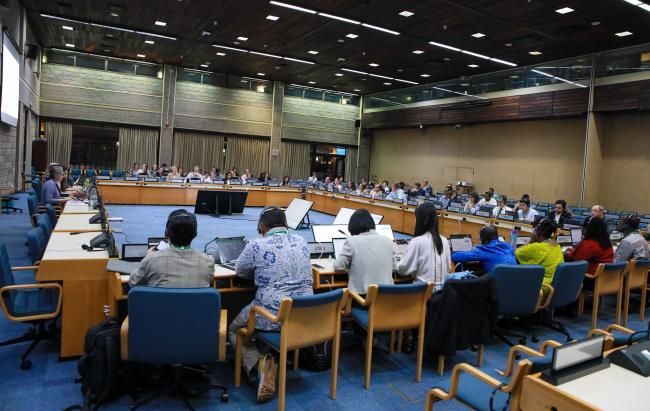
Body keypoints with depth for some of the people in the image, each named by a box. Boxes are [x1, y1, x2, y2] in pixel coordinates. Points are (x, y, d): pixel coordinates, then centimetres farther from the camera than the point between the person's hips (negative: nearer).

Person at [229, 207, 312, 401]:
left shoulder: (256, 246, -9)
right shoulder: (301, 241, 6)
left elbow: (239, 271, 9)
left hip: (273, 316, -6)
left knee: (234, 330, 21)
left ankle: (259, 363, -5)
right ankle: (277, 359, 15)